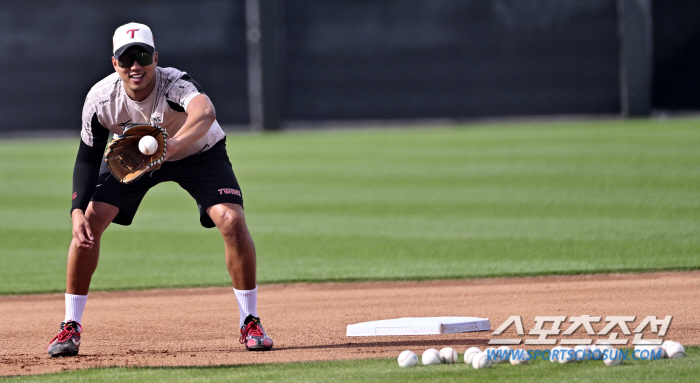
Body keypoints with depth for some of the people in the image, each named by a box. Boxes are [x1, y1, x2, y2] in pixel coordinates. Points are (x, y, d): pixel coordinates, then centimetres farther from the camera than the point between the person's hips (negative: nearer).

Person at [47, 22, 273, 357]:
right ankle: (71, 326, 0)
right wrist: (78, 210, -27)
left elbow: (205, 112, -62)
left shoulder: (174, 84, -38)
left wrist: (175, 143, -82)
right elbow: (88, 157, -14)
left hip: (198, 151, -2)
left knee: (232, 220, -23)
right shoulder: (100, 99, -26)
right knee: (88, 223, -14)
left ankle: (250, 323, -7)